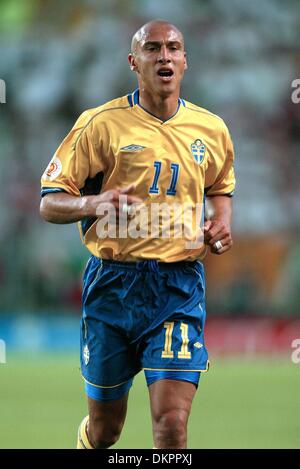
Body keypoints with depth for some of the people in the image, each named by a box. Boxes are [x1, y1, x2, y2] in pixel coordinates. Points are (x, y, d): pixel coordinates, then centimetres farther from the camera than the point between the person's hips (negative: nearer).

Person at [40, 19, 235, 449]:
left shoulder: (211, 129, 7)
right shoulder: (100, 124, -3)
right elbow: (49, 204, -1)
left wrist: (222, 222, 6)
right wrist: (94, 203, -22)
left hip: (180, 286, 1)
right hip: (113, 282, -1)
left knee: (172, 424, -14)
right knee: (103, 430, 11)